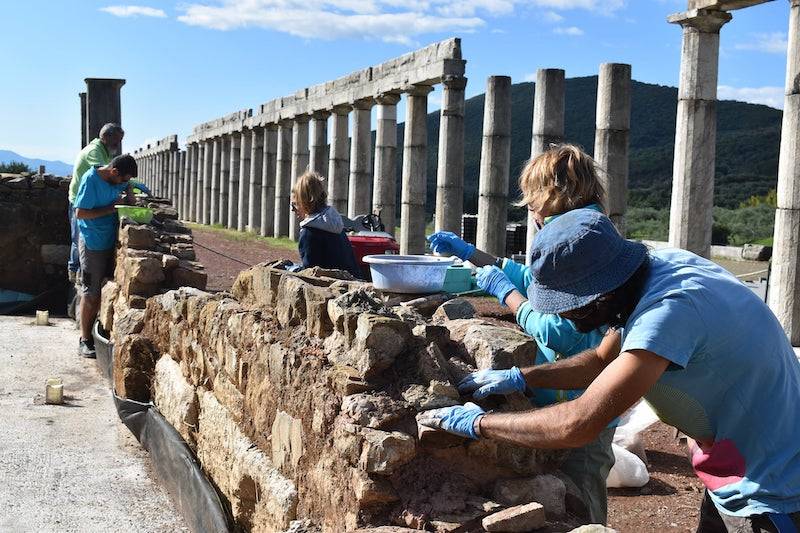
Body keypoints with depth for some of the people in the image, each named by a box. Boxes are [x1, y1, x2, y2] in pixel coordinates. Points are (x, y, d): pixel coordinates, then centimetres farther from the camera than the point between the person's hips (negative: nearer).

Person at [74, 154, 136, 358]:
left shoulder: (116, 178, 1)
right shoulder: (91, 180, -20)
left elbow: (127, 185, 26)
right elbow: (80, 213, -23)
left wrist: (130, 196, 5)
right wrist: (110, 209, -21)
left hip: (109, 242, 7)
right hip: (92, 244, -7)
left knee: (101, 290, 13)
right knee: (90, 292, -1)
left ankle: (94, 331, 25)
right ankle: (84, 340, 8)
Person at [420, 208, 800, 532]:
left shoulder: (669, 311, -33)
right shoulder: (663, 264, -4)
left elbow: (577, 425, -34)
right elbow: (602, 360, 11)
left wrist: (478, 423, -21)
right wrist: (520, 378, 3)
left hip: (769, 498, -8)